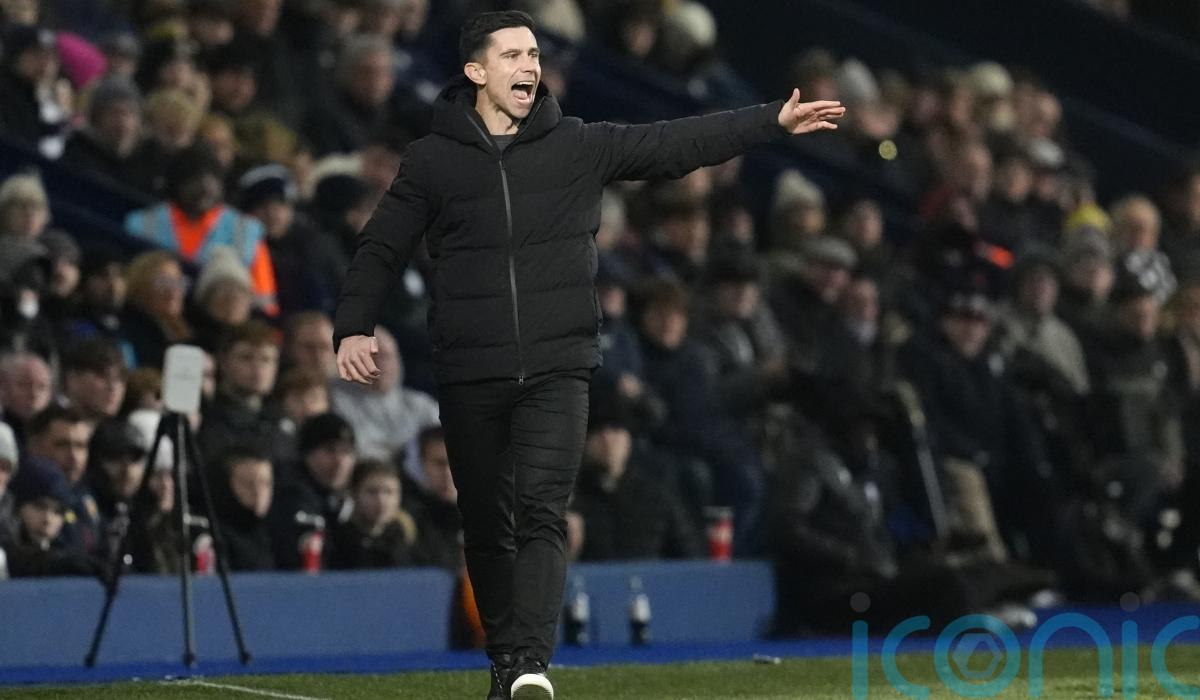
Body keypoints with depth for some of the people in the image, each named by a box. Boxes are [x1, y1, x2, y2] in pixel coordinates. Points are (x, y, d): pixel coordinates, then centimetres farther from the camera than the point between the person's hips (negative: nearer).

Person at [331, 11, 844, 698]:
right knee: (489, 530, 8)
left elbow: (675, 144, 0)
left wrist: (773, 120, -9)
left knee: (543, 514, -15)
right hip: (470, 376, 1)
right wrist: (354, 327, -6)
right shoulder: (434, 158, 5)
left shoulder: (580, 146, 5)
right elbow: (383, 248, 8)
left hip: (558, 369, -1)